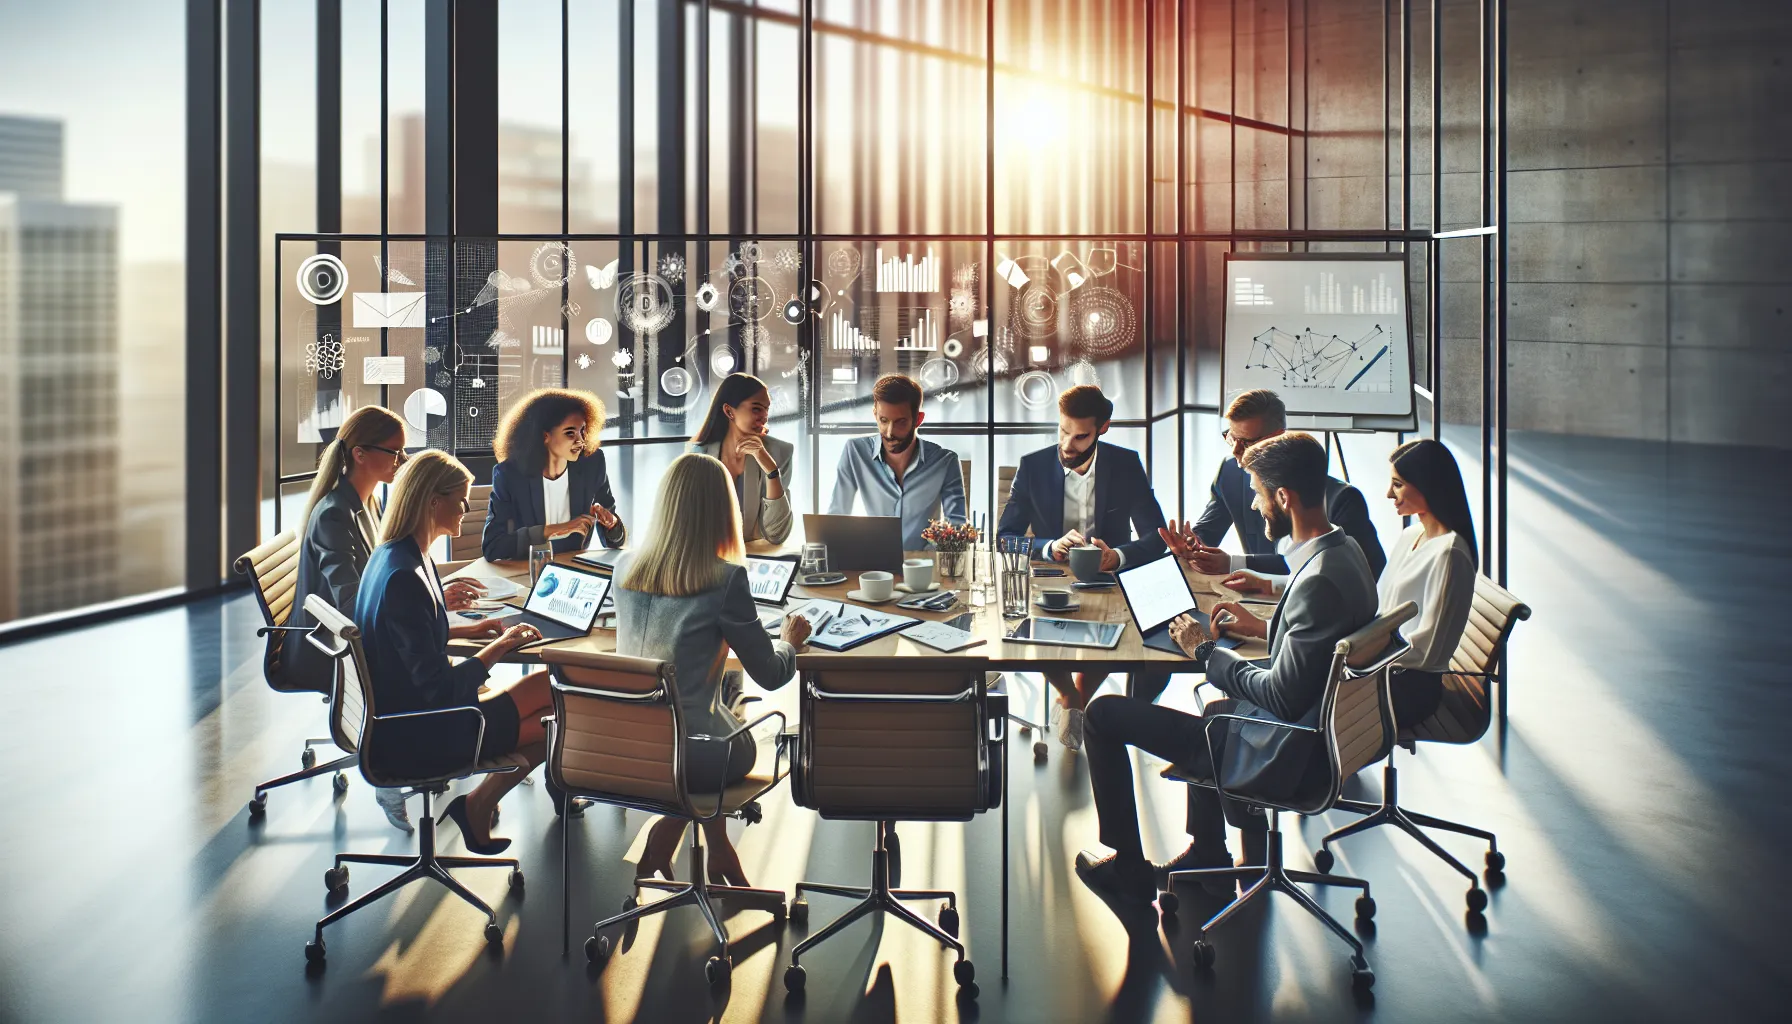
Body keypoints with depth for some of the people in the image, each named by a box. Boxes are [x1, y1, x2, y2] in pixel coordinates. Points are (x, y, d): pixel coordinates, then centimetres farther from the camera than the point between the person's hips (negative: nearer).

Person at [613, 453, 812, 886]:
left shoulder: (625, 569, -2)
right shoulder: (726, 579, -18)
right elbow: (770, 675, -9)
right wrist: (790, 640, 12)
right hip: (694, 760, -5)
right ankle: (661, 847, 17)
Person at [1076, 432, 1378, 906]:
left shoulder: (1319, 581, -29)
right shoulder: (1344, 551, 2)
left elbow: (1283, 699, -26)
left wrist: (1207, 652, -14)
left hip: (1282, 756, -10)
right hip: (1314, 731, 10)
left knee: (1104, 714, -3)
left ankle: (1129, 871, 13)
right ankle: (1207, 852, 42)